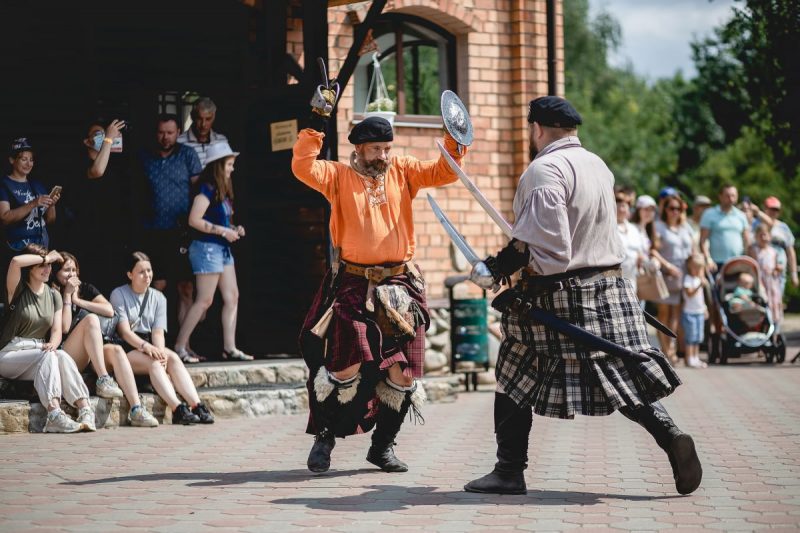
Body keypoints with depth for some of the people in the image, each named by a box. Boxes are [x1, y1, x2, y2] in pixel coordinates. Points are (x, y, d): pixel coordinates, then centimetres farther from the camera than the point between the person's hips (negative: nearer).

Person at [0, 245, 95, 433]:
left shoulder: (54, 295, 15)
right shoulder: (18, 291, 1)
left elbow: (57, 330, 4)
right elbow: (16, 262, -21)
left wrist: (52, 344, -19)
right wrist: (46, 257, -9)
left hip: (40, 353, 4)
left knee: (62, 356, -30)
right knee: (48, 355, -33)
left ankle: (85, 410, -45)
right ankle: (54, 414, -50)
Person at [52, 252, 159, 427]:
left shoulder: (86, 289, 18)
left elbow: (109, 311, 1)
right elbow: (64, 327, -13)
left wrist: (78, 300, 0)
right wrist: (67, 295, -6)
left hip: (94, 354, 4)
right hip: (68, 358, -4)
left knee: (116, 350, -28)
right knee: (90, 319, -27)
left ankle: (136, 410, -42)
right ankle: (103, 380, -34)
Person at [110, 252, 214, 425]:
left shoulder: (158, 298, 12)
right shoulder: (119, 294, -1)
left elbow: (158, 332, 1)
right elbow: (124, 331, -12)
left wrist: (160, 351, -21)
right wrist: (145, 346, -28)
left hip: (149, 345, 4)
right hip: (126, 349, -4)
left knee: (173, 358, -26)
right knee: (153, 363, -32)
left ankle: (197, 406, -40)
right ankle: (178, 409, -47)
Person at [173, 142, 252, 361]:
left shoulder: (222, 191, 13)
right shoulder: (207, 189, -13)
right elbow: (194, 220, -20)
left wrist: (234, 229, 3)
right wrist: (223, 231, -17)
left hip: (222, 248, 9)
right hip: (207, 247, -9)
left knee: (232, 297, 6)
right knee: (205, 301, -7)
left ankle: (229, 347, 8)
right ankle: (179, 346, -1)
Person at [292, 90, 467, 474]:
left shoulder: (401, 171, 11)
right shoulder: (340, 176, 2)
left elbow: (442, 172, 8)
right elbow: (303, 167, -13)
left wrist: (454, 142, -7)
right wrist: (316, 125, -17)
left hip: (400, 287, 3)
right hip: (353, 287, -3)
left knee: (402, 372, 2)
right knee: (347, 367, -13)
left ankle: (383, 445, 19)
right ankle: (325, 436, 9)